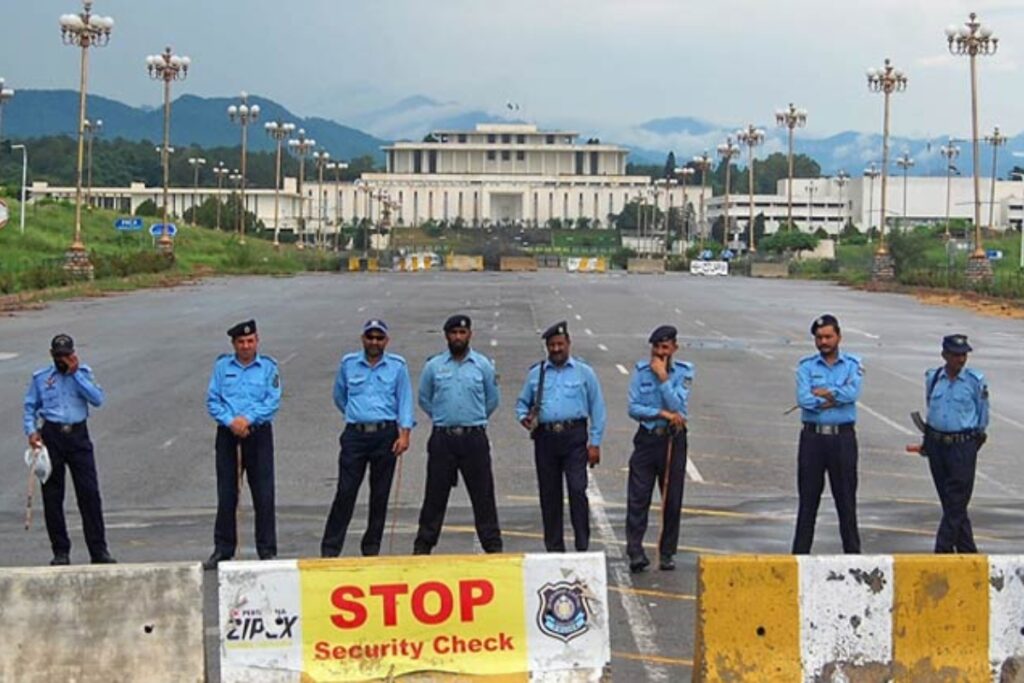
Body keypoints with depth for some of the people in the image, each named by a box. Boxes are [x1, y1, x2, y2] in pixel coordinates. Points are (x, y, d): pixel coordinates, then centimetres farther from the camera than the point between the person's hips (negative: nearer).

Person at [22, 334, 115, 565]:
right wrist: (31, 430, -4)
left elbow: (97, 399, -6)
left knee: (90, 493, -5)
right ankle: (60, 551, 11)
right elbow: (30, 406, 12)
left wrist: (76, 373, -8)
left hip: (78, 435, -1)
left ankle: (98, 550, 0)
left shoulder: (83, 373, 8)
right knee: (52, 496, 2)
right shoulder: (40, 377, 9)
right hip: (51, 436, 1)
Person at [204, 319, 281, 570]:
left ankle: (267, 550, 6)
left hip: (258, 433, -1)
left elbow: (273, 401, -5)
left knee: (264, 495, -1)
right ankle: (222, 549, 13)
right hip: (228, 435, 1)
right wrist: (231, 421, -12)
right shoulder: (222, 366, 7)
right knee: (226, 495, 5)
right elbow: (212, 401, 3)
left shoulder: (268, 366, 3)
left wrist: (248, 419, -16)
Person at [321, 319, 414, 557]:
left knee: (380, 494, 4)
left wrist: (404, 433, -9)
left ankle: (372, 548, 14)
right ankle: (330, 549, -3)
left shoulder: (397, 366, 4)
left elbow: (405, 401, 1)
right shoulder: (348, 364, 8)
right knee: (345, 492, -5)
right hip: (355, 435, 0)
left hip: (386, 435, 0)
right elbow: (339, 397, 21)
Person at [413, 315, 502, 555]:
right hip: (442, 438, 0)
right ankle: (423, 545, 10)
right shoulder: (433, 366, 4)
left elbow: (492, 400, 13)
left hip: (474, 438, 0)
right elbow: (424, 399, 15)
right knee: (435, 494, 3)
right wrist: (443, 417, 12)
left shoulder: (483, 365, 4)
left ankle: (493, 544, 7)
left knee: (483, 494, 1)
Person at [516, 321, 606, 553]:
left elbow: (597, 409, 7)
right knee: (549, 494, 5)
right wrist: (524, 417, -2)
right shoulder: (536, 374, 14)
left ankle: (582, 546, -9)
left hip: (574, 437, -3)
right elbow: (522, 402, 22)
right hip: (545, 437, 3)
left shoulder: (584, 372, 7)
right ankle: (554, 548, 13)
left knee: (577, 490, -14)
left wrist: (595, 443, 0)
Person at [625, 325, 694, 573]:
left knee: (672, 500, 5)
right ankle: (635, 551, -10)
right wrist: (663, 414, -14)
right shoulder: (641, 371, 3)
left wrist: (663, 377, -14)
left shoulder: (684, 372, 0)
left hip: (673, 440, 0)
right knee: (638, 498, -8)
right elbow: (634, 408, -4)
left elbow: (677, 406, -12)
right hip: (647, 439, 0)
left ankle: (667, 553, 14)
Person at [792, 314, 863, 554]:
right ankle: (800, 552, 10)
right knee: (808, 498, 5)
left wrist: (820, 393, -9)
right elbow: (803, 399, -10)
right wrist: (835, 398, -10)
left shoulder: (852, 364, 5)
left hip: (843, 437, 0)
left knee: (846, 497, 5)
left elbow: (852, 393, -14)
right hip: (813, 437, 0)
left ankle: (852, 551, 13)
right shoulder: (806, 366, 5)